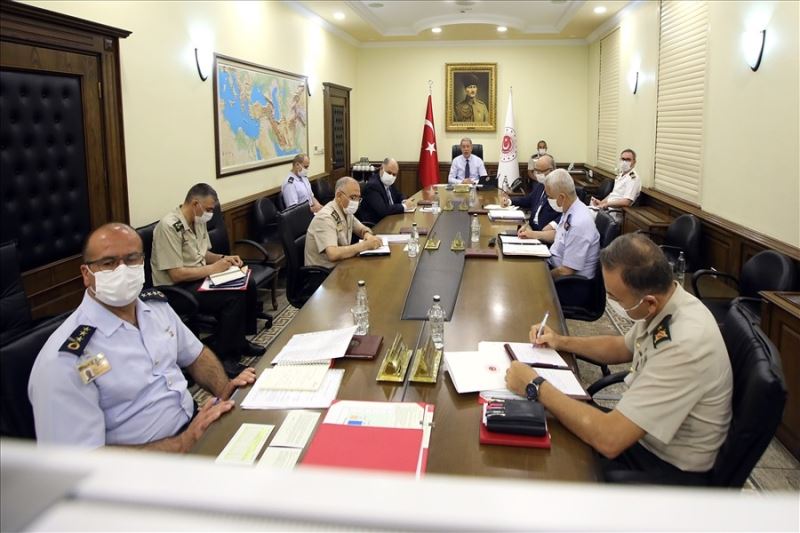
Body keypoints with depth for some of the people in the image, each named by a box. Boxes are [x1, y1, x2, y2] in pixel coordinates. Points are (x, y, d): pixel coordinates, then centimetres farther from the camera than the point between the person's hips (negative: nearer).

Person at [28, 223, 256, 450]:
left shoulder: (156, 303, 5)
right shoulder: (64, 360, -17)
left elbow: (196, 355, 18)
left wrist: (224, 389, -2)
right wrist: (186, 443, -23)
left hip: (193, 423, 7)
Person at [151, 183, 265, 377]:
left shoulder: (199, 221, 5)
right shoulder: (169, 227, -23)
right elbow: (176, 274, -25)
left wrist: (223, 258, 1)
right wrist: (213, 268, -18)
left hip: (199, 278, 9)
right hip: (178, 288, -9)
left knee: (247, 286, -3)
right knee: (234, 297, -25)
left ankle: (240, 341, 13)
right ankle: (224, 357, -11)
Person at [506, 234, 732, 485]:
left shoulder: (685, 344, -36)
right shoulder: (663, 301, -9)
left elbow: (609, 439, -36)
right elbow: (623, 348, 15)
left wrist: (536, 387, -26)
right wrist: (562, 341, 3)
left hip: (671, 469, -7)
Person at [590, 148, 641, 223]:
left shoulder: (633, 178, -12)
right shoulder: (620, 175, 17)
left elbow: (626, 202, -21)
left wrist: (606, 204, -18)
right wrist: (601, 202, 8)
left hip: (615, 213, -9)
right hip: (607, 208, 9)